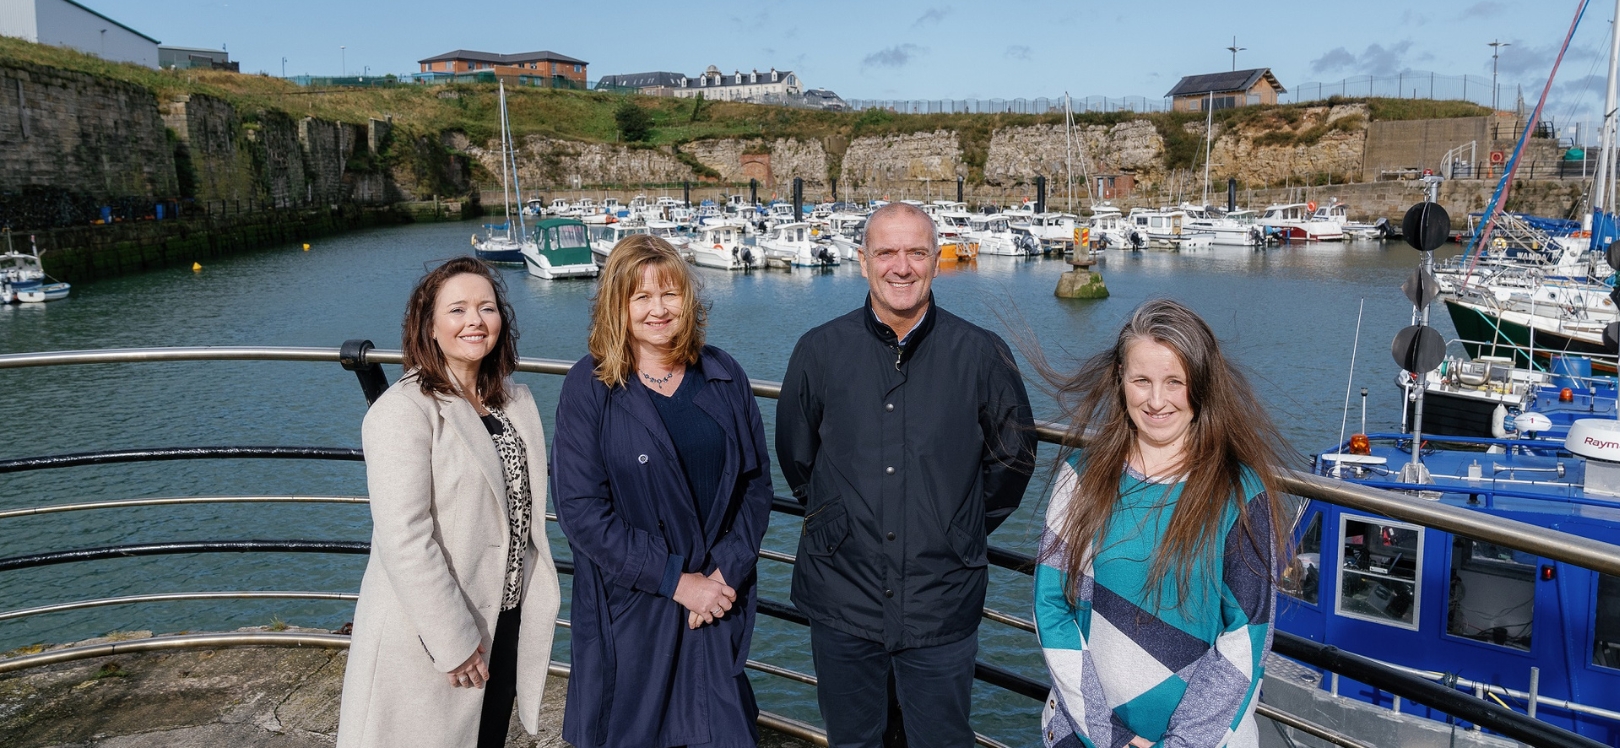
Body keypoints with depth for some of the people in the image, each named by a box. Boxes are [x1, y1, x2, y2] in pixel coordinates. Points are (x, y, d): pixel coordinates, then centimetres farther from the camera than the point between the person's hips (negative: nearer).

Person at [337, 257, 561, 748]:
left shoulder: (517, 402, 5)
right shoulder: (403, 412, -19)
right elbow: (404, 541, -22)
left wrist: (536, 604, 10)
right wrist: (453, 641, -20)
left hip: (508, 621, 7)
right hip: (429, 639, -6)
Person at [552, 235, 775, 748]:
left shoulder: (723, 377, 2)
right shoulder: (589, 388, -7)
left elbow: (756, 480, 4)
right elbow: (580, 509, -12)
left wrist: (727, 571, -9)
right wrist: (675, 580, -14)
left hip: (720, 604, 3)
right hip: (629, 612, -2)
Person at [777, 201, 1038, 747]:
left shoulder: (981, 354, -5)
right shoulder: (819, 351, -1)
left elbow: (1013, 456, 9)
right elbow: (795, 454, 13)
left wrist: (964, 528, 8)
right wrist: (830, 519, 10)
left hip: (942, 605, -1)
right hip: (841, 599, 1)